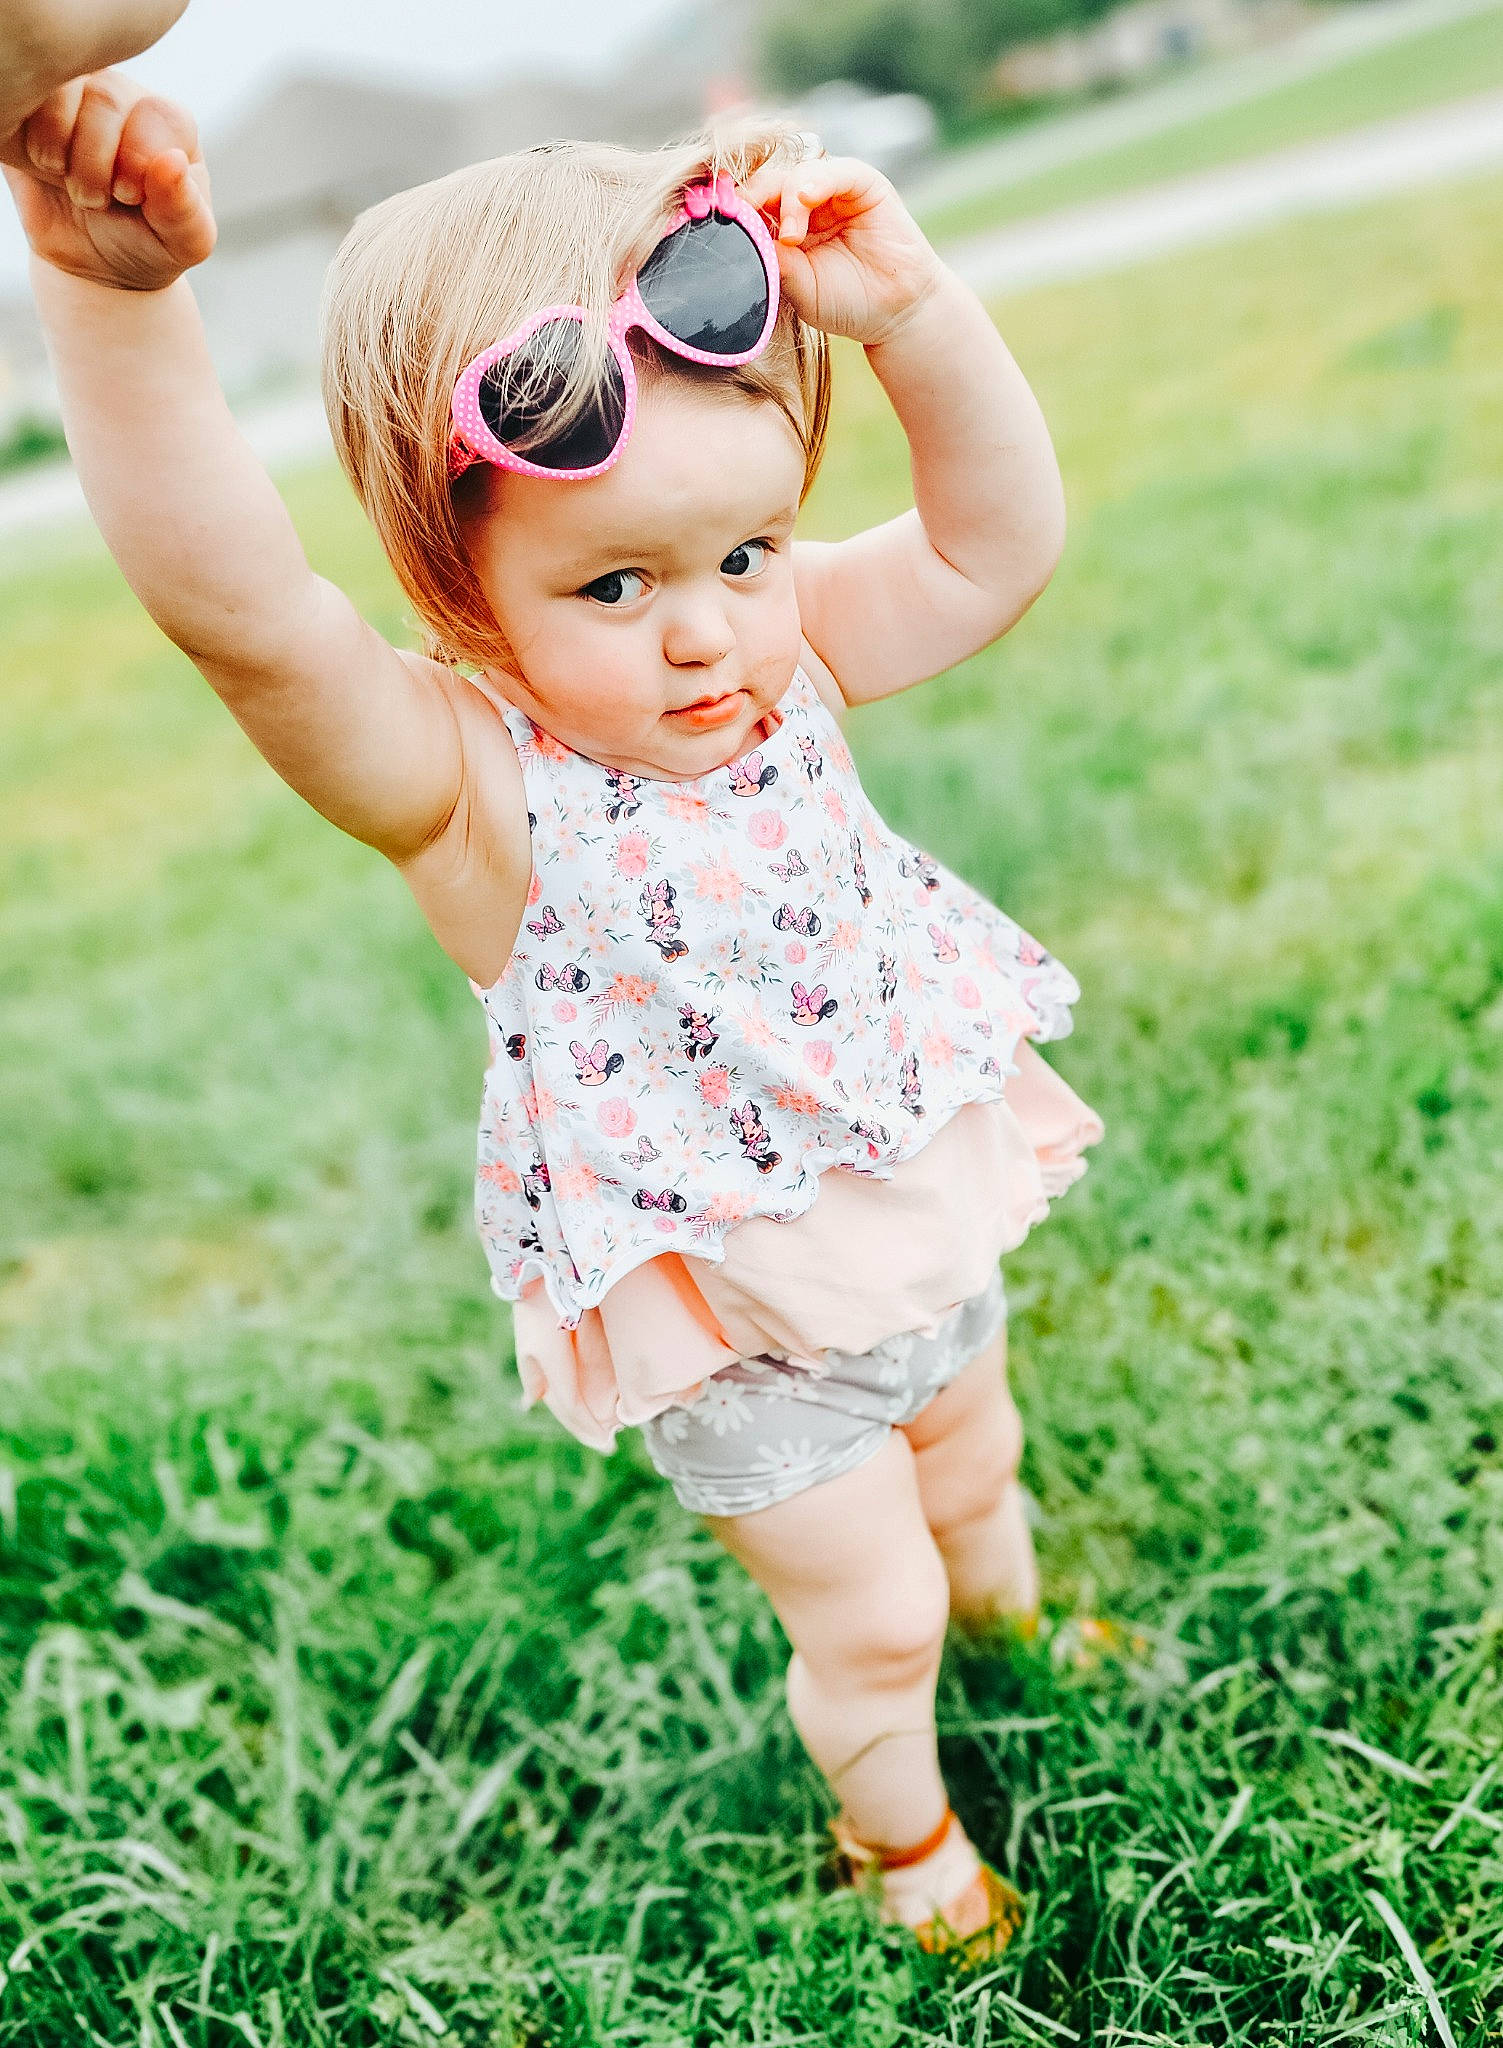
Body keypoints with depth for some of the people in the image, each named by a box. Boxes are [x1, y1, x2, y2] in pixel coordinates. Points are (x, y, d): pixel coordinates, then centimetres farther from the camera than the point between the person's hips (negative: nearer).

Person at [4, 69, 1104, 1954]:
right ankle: (895, 1821, 50)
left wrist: (911, 310, -27)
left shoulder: (785, 661, -11)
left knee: (975, 1467, 33)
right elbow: (238, 610, -47)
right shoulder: (468, 779, -30)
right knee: (870, 1619, 14)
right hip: (726, 1314, -5)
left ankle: (1018, 1619, 69)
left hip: (923, 1210, 6)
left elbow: (1001, 540, -13)